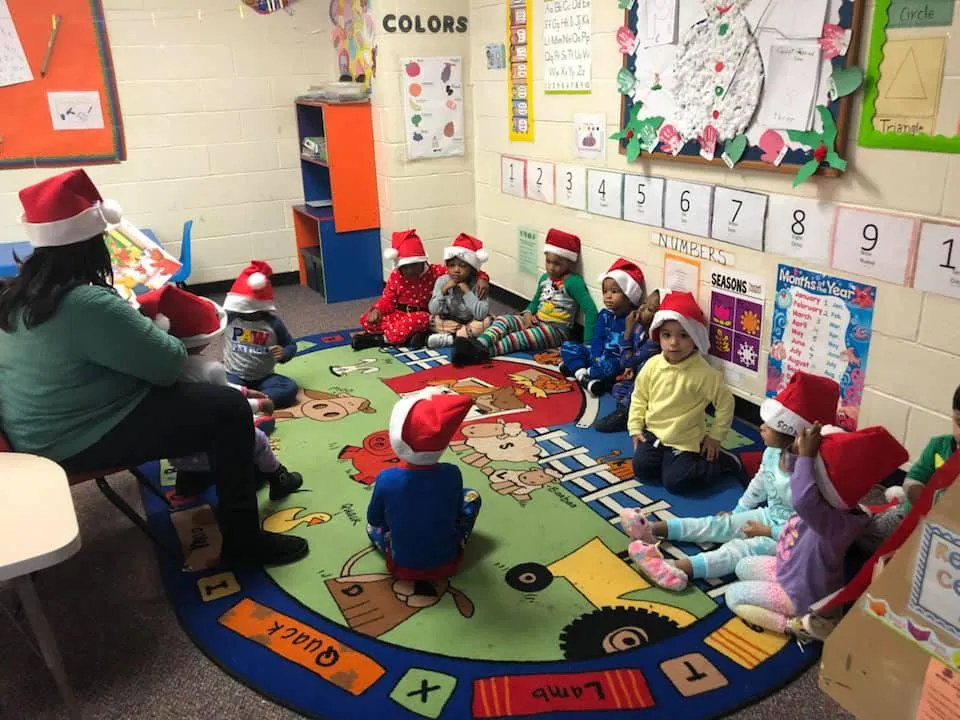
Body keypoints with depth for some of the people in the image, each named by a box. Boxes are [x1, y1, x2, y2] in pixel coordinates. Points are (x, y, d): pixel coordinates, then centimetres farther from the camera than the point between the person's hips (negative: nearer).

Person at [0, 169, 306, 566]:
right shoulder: (88, 305, -29)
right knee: (229, 409, -10)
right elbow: (169, 364, -21)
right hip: (80, 442, -10)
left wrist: (140, 322, 8)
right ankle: (243, 541, -2)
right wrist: (160, 331, -1)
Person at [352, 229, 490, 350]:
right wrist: (377, 310, -17)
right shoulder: (395, 276, 0)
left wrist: (481, 278, -33)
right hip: (400, 314, 4)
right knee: (366, 320, -17)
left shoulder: (435, 272, -10)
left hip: (423, 316, -4)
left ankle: (380, 339, -25)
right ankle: (411, 335, -26)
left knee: (418, 319, -42)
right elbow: (388, 299, 5)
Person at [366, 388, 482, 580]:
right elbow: (457, 513, -5)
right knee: (471, 497, 17)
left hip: (402, 567, 1)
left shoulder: (386, 479, -27)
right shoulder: (452, 474, -24)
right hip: (447, 563, -1)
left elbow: (374, 519, -8)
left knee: (373, 526, 29)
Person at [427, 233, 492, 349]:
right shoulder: (442, 281, -12)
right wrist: (443, 290, -28)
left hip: (472, 323, -2)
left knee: (486, 322, -32)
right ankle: (466, 333, -20)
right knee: (432, 319, -19)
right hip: (449, 321, 3)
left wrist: (467, 291, -32)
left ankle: (447, 338, -27)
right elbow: (433, 310, -15)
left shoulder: (478, 284, -20)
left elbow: (481, 314, -31)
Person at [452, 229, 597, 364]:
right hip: (536, 322, 7)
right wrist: (528, 314, 0)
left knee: (522, 337, -33)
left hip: (556, 330, -7)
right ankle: (478, 345, -46)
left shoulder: (573, 282, -13)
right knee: (503, 319, -18)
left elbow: (591, 310, -20)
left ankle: (483, 351, -52)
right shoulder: (544, 278, 10)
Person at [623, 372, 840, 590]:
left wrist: (768, 532, -22)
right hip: (769, 515, 9)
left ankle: (682, 569, -48)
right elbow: (758, 485, 11)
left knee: (746, 547, -27)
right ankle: (656, 528, -10)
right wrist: (737, 513, 15)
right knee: (721, 524, -2)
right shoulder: (773, 452, -6)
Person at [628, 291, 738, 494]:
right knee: (642, 469, -6)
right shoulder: (653, 365, -7)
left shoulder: (703, 373, -21)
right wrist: (635, 428, 2)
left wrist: (715, 437, -8)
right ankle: (668, 458, 22)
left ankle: (720, 461, 10)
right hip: (654, 432, 5)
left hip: (685, 440, -4)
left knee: (675, 481, -12)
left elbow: (725, 402, -12)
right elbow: (639, 397, 5)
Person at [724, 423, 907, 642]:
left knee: (732, 596, 1)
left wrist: (805, 456, -53)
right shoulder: (831, 503, -14)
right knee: (742, 567, 22)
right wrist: (801, 449, -18)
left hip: (801, 595, -9)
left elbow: (804, 501, -64)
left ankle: (796, 625, -5)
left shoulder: (838, 522, -41)